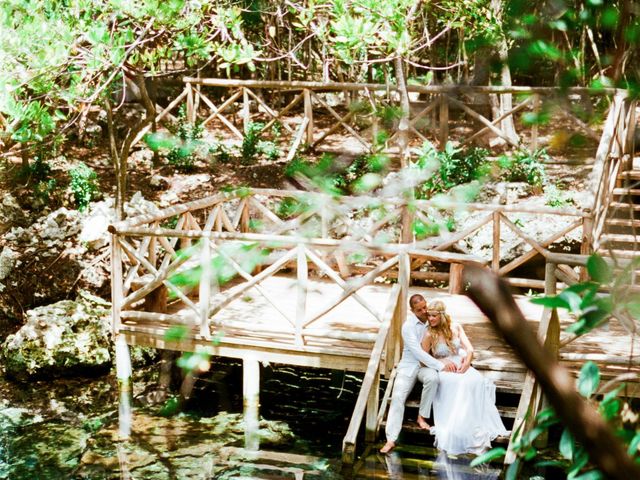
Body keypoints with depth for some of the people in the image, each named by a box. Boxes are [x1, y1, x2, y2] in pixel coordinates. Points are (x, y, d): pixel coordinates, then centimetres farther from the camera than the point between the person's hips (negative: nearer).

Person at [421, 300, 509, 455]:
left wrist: (466, 361, -16)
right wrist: (443, 363, -13)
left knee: (478, 381, -28)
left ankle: (481, 428, -28)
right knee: (463, 384, -35)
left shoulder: (455, 327, 6)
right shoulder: (429, 335, -4)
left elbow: (469, 349, 4)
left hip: (462, 367, 4)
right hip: (443, 372, -4)